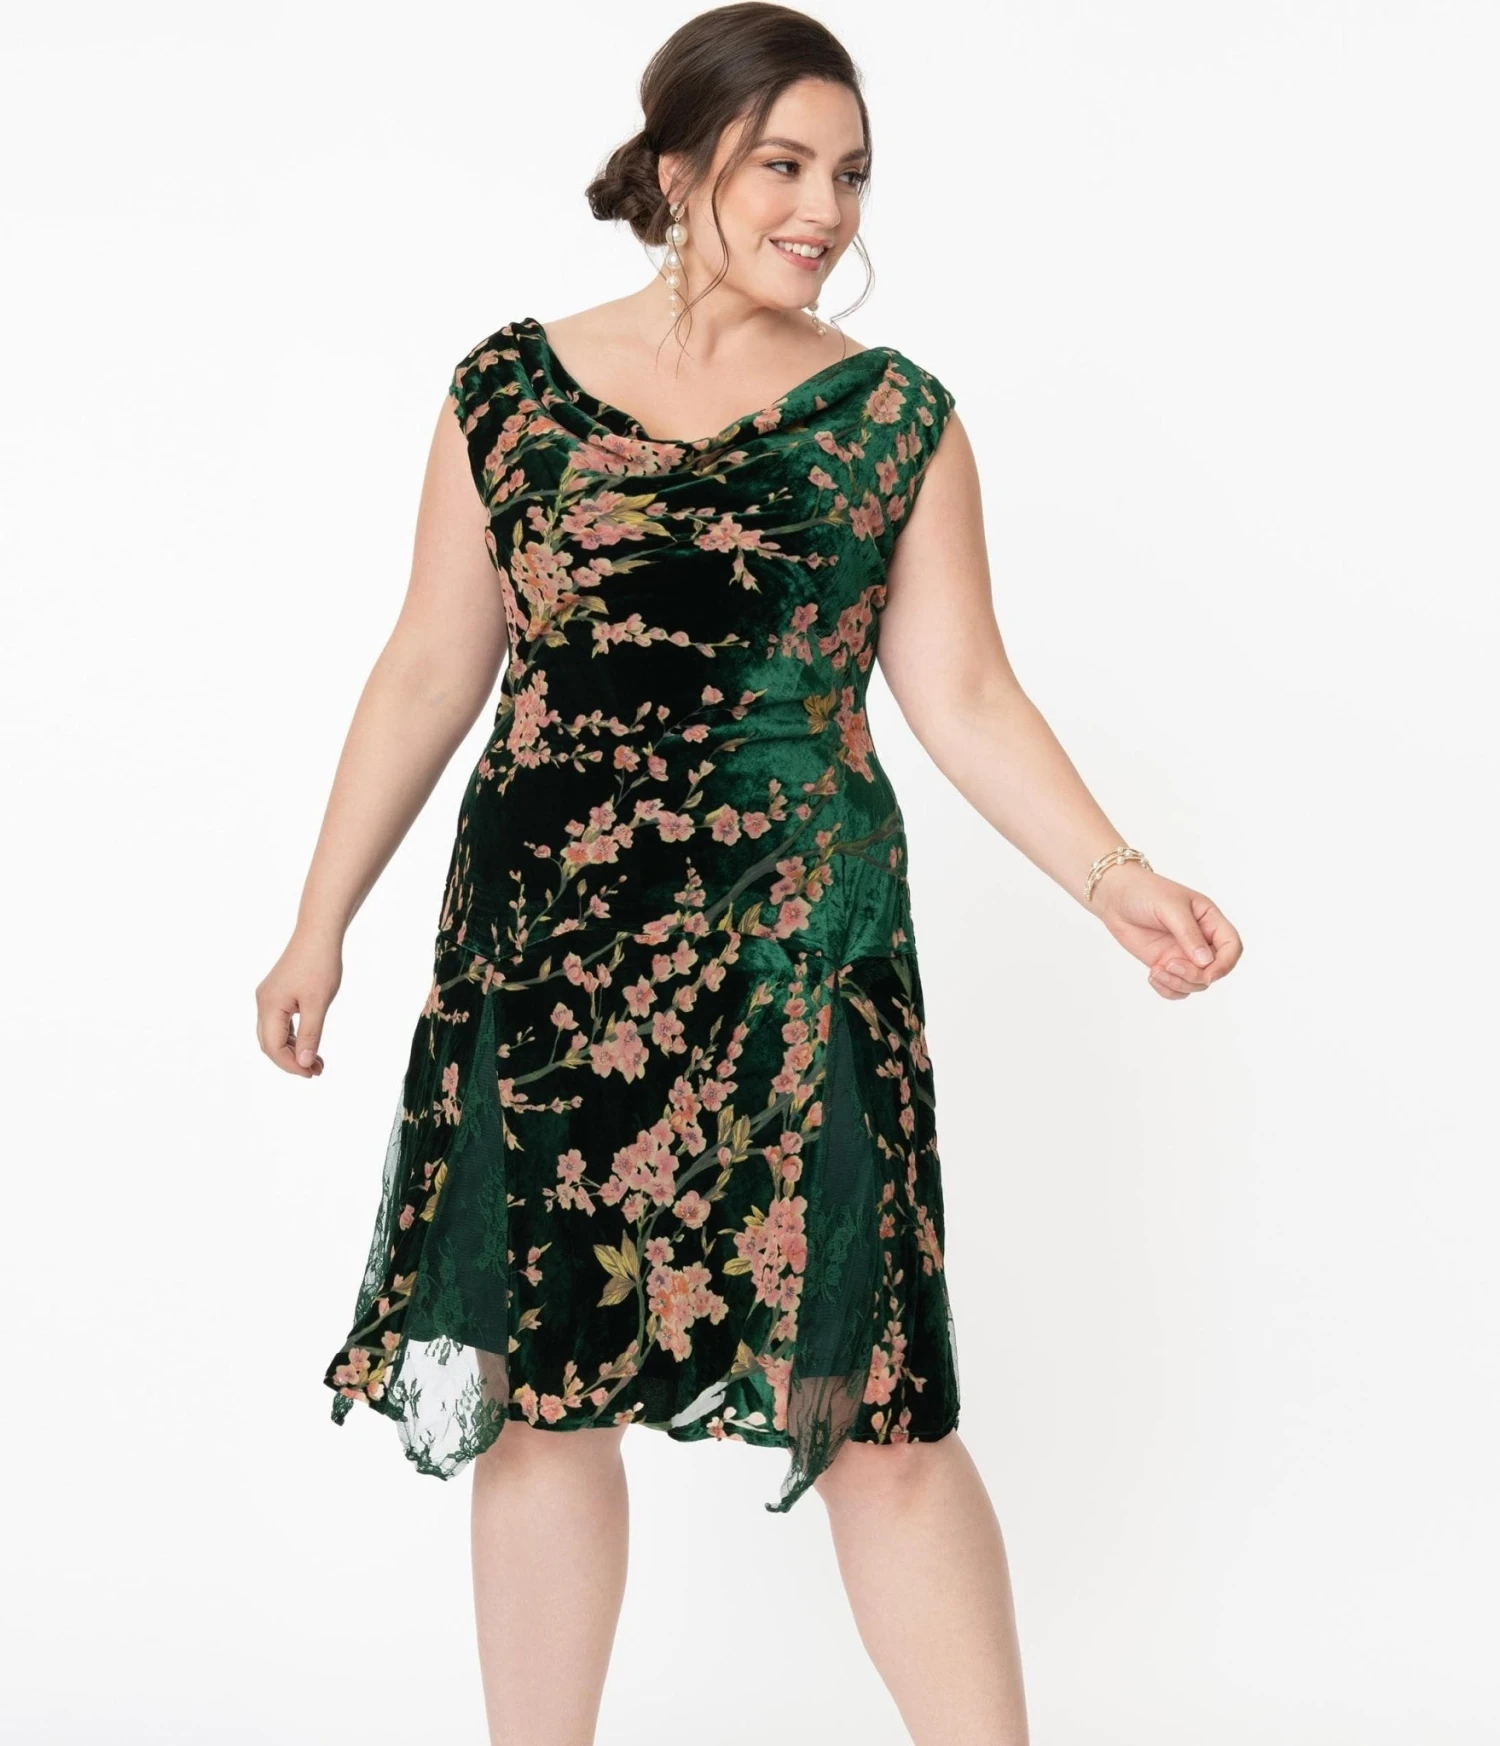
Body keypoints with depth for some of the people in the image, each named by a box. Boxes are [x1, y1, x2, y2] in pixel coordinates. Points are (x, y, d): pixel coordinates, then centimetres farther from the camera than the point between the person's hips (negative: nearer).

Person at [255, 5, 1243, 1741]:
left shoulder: (893, 416, 4)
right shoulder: (514, 389, 5)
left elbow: (965, 697, 3)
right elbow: (430, 672, 8)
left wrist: (1112, 875, -11)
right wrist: (321, 924, 8)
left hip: (802, 961, -1)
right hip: (544, 951, 1)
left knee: (874, 1406, -3)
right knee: (540, 1389, 9)